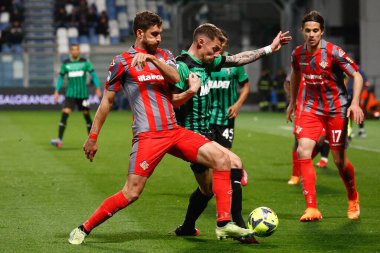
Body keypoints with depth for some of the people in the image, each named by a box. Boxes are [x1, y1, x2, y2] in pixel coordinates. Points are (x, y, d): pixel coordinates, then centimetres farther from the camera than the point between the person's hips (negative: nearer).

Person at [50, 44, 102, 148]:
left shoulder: (85, 62, 1)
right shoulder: (65, 64, 4)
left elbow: (93, 74, 3)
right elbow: (61, 77, 11)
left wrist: (98, 88, -5)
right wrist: (56, 91, 5)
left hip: (83, 94, -1)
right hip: (70, 94, 1)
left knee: (86, 115, 6)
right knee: (64, 114, -14)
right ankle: (59, 140, -19)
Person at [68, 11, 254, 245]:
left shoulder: (164, 56, 15)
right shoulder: (123, 62, 2)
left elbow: (175, 78, -7)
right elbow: (107, 101, 6)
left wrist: (151, 58, -21)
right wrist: (93, 137, 5)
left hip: (174, 131, 5)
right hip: (147, 136, -5)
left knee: (221, 159, -9)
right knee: (131, 193, -11)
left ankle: (224, 224, -7)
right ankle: (84, 229, 5)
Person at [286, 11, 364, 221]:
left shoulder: (333, 52, -16)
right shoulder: (298, 53, -1)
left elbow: (356, 76, -13)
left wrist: (355, 103, -26)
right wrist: (292, 103, 25)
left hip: (336, 109, -3)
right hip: (311, 108, 4)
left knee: (339, 160, 3)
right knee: (303, 151, -17)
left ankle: (353, 198, 33)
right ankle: (312, 208, -15)